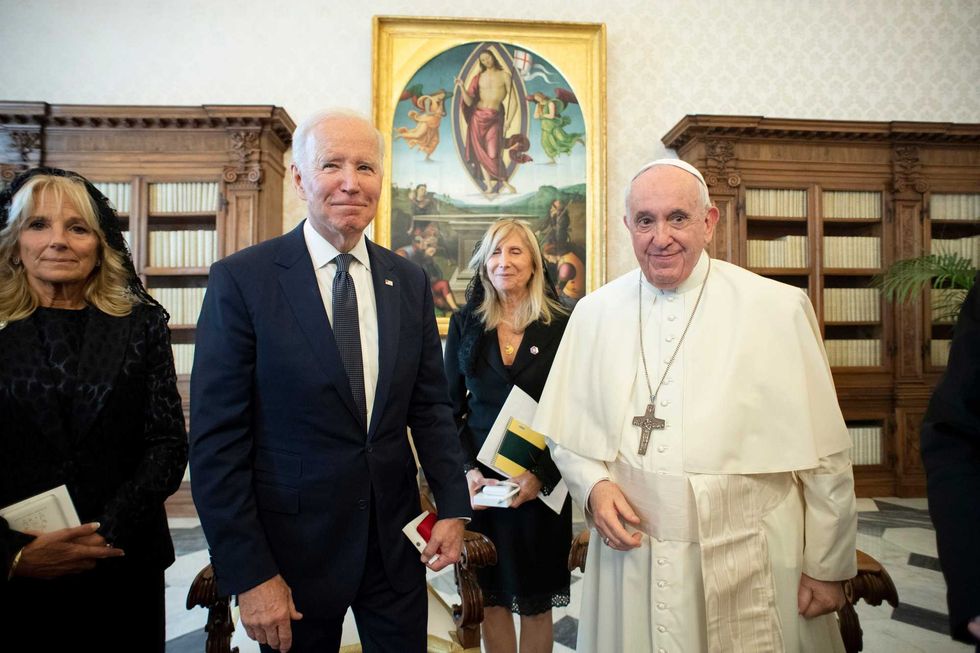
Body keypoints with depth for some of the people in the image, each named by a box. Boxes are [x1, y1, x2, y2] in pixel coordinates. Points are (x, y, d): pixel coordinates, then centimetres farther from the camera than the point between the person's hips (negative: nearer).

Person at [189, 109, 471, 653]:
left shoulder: (409, 282, 2)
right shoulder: (241, 280, -11)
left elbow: (430, 406, 7)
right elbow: (216, 441, -11)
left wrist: (453, 505, -3)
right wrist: (248, 574, -13)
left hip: (396, 540, 4)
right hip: (294, 545, -3)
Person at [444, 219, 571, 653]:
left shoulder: (562, 326, -4)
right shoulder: (464, 324, 3)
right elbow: (450, 407, 5)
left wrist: (542, 475, -13)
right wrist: (467, 469, -8)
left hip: (541, 483, -1)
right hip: (479, 483, 2)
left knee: (537, 602, 12)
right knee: (491, 596, 13)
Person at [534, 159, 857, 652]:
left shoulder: (779, 308, -8)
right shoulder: (594, 313, 0)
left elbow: (823, 454, -4)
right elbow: (567, 431, 9)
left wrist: (827, 567, 0)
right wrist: (592, 484, -9)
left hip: (749, 568, -1)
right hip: (630, 560, 2)